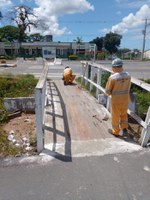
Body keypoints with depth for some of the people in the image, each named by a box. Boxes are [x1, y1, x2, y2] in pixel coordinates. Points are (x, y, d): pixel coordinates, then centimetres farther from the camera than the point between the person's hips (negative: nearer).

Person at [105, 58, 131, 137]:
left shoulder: (112, 77, -21)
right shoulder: (128, 75, -6)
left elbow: (107, 91, -12)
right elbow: (128, 88, 7)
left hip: (115, 100, -4)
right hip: (125, 98, 4)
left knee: (115, 116, 14)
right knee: (124, 114, 25)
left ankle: (115, 131, 30)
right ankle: (124, 129, 23)